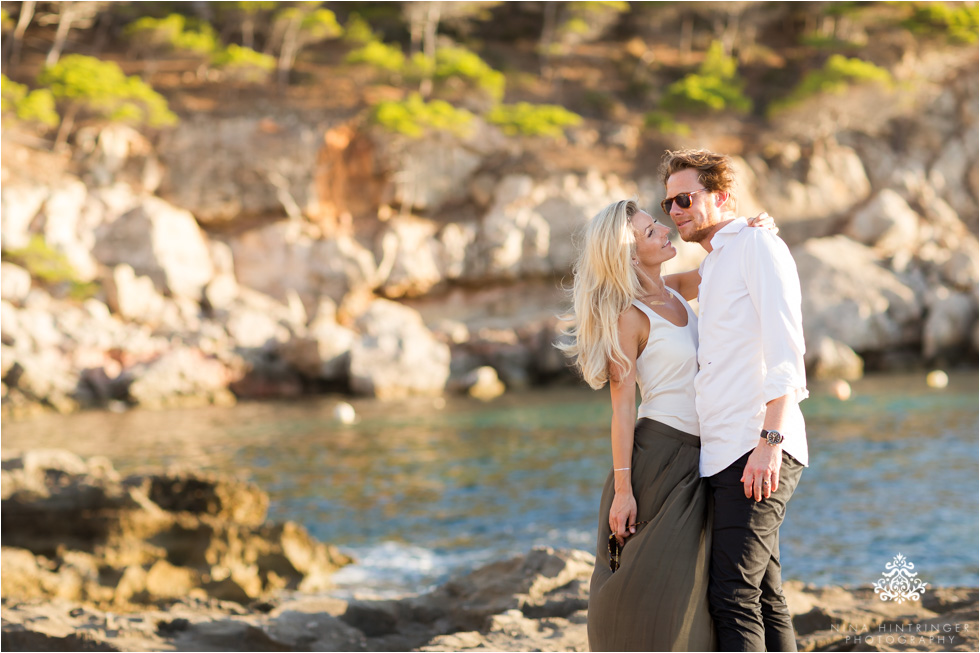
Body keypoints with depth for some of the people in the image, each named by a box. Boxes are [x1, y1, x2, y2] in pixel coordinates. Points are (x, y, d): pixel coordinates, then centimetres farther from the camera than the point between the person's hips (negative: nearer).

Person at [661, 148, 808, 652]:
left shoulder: (756, 244, -3)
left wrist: (770, 440, -23)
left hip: (757, 453, -9)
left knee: (733, 596, -15)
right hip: (724, 455, 9)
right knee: (764, 597, 8)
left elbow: (784, 348, -13)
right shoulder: (713, 268, 25)